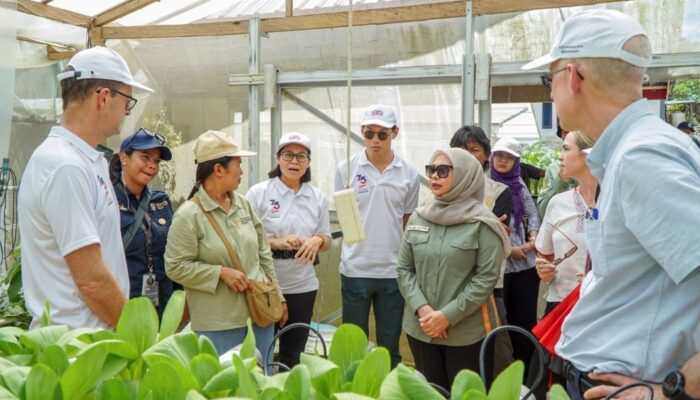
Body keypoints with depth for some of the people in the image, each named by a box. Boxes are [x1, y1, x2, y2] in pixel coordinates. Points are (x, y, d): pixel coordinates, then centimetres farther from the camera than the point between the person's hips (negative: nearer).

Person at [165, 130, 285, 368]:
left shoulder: (243, 204, 7)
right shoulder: (188, 215, -11)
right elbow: (175, 267, -12)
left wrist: (277, 297, 12)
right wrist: (221, 272, -19)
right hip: (218, 325, -6)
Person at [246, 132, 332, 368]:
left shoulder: (318, 197, 5)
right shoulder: (258, 193, -5)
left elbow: (326, 241, 11)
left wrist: (317, 241, -12)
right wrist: (276, 242, -20)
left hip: (303, 287, 3)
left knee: (293, 354, 14)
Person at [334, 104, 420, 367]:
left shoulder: (409, 175, 2)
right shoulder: (347, 169, -1)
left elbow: (409, 224, 9)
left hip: (393, 269, 1)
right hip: (355, 268, -1)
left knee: (390, 345, 11)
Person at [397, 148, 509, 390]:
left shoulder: (482, 223, -8)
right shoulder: (418, 218, 4)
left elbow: (487, 277, -12)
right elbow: (404, 269, 5)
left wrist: (448, 316, -16)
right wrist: (421, 309, -10)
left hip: (467, 331, -4)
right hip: (421, 328, 4)